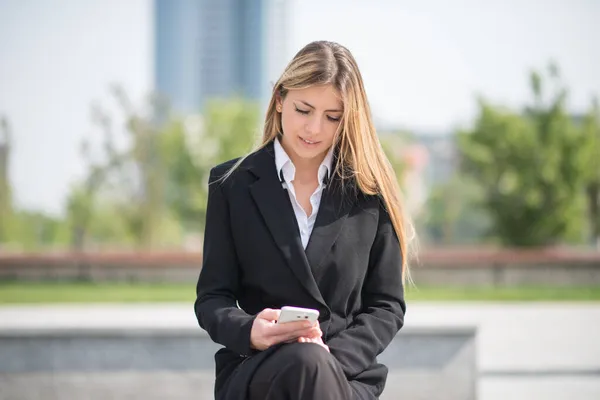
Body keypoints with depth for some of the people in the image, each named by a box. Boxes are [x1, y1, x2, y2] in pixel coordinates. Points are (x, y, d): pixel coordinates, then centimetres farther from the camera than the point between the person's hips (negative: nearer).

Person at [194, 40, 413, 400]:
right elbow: (212, 298, 7)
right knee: (303, 363, -37)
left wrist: (333, 356, -10)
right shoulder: (232, 184, 9)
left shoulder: (370, 192, 10)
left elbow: (387, 305, 10)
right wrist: (249, 332, -17)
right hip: (253, 369, 0)